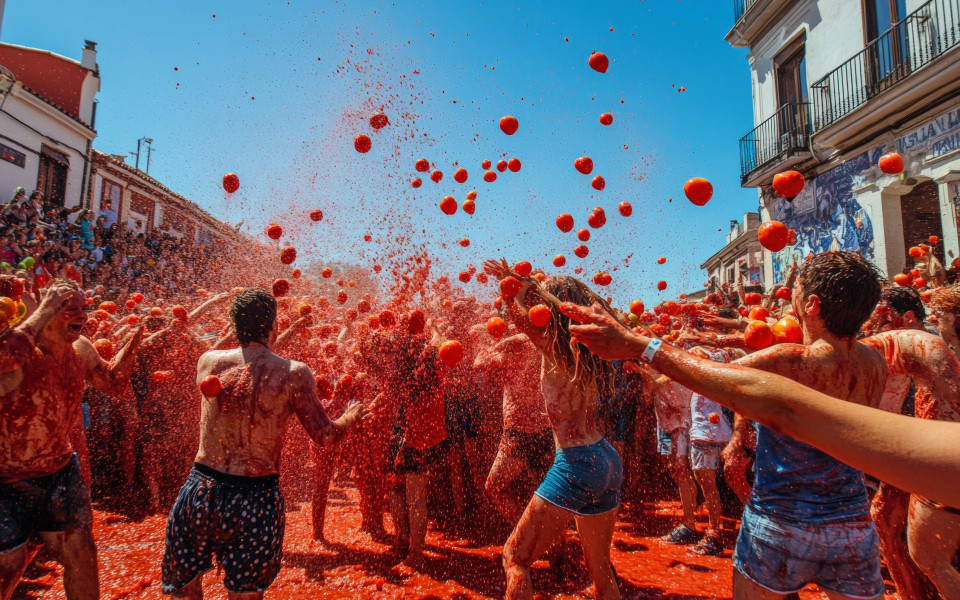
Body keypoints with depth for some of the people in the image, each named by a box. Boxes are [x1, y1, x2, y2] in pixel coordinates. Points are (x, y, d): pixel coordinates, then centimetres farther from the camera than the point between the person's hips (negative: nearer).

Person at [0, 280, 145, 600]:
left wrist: (134, 341, 1)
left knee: (82, 559, 15)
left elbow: (111, 380, 15)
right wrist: (43, 313, -39)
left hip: (62, 472, 6)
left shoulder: (80, 350, -2)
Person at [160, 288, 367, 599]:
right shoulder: (294, 373, -12)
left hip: (201, 489, 3)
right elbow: (325, 435, -8)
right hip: (256, 498, -2)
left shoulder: (208, 361, -3)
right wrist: (351, 417, 13)